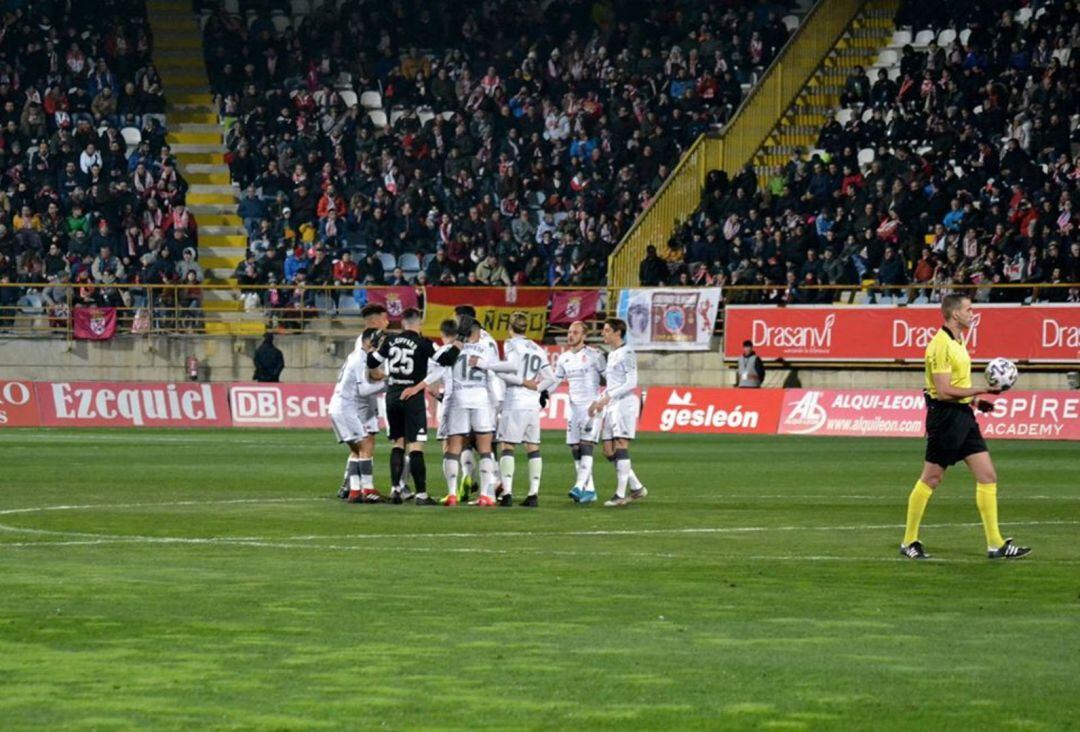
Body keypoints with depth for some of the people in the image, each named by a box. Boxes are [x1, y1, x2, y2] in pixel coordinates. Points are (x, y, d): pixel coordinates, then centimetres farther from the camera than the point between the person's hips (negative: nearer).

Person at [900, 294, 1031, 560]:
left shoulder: (958, 341, 14)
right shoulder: (940, 345, -17)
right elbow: (943, 391, -22)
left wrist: (975, 401, 12)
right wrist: (981, 390, -21)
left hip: (963, 417, 9)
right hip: (945, 417, -9)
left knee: (987, 476, 3)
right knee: (931, 479, 0)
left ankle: (996, 544, 3)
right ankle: (909, 542, 12)